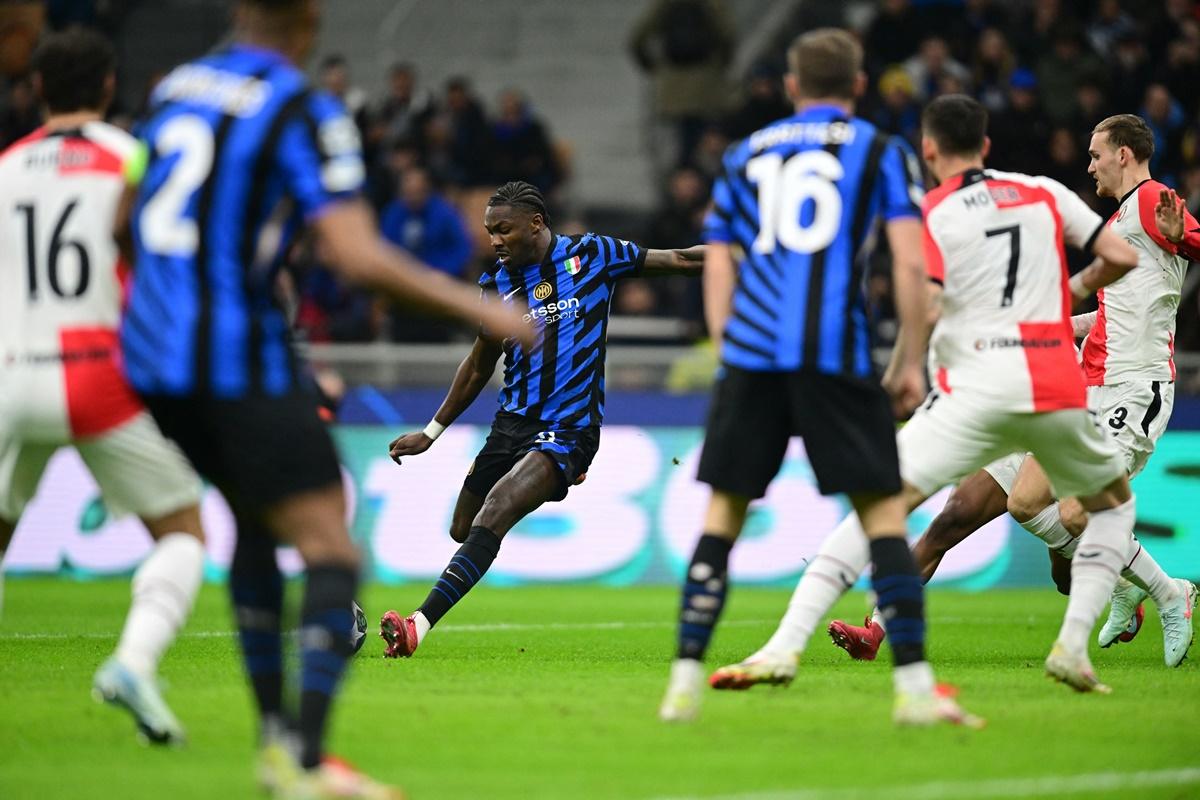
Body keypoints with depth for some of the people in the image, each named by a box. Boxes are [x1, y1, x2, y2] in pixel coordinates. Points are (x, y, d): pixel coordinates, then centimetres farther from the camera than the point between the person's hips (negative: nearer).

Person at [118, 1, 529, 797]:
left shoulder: (177, 87, 11)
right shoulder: (306, 112, -11)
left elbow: (123, 223, 21)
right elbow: (359, 256, -20)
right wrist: (480, 309, -11)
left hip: (152, 352, 8)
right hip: (240, 359, -8)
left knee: (255, 522, 24)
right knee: (331, 551, -6)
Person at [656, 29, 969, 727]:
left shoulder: (746, 154, 21)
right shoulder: (882, 151, 11)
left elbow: (719, 264, 18)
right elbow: (911, 260, 0)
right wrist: (912, 363, 6)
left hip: (751, 349, 3)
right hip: (836, 351, -3)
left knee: (723, 514, 10)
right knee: (883, 512, 3)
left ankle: (685, 682, 5)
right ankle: (914, 687, -5)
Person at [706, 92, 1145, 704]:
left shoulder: (927, 213, 4)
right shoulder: (1043, 192, 14)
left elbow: (923, 304, -11)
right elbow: (1122, 256, 10)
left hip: (976, 388, -3)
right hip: (1058, 390, 3)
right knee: (1113, 504, 27)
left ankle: (785, 647, -17)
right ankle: (1073, 645, 10)